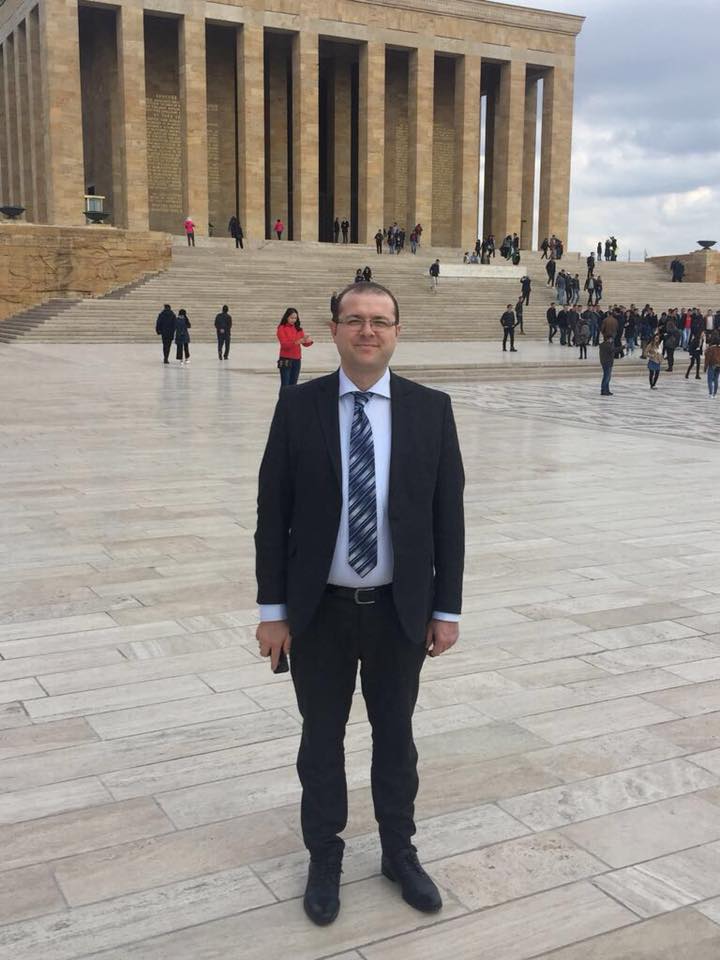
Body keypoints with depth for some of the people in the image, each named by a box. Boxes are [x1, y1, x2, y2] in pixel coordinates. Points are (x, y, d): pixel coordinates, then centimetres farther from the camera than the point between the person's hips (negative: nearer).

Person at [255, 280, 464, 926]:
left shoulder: (431, 409, -4)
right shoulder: (298, 407, -6)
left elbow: (448, 514, -1)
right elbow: (273, 514, -4)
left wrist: (447, 609, -1)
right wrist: (273, 610, -5)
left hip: (400, 609, 1)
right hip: (319, 610, 0)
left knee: (395, 736, 18)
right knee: (322, 738, 15)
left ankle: (399, 852, 39)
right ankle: (325, 857, 37)